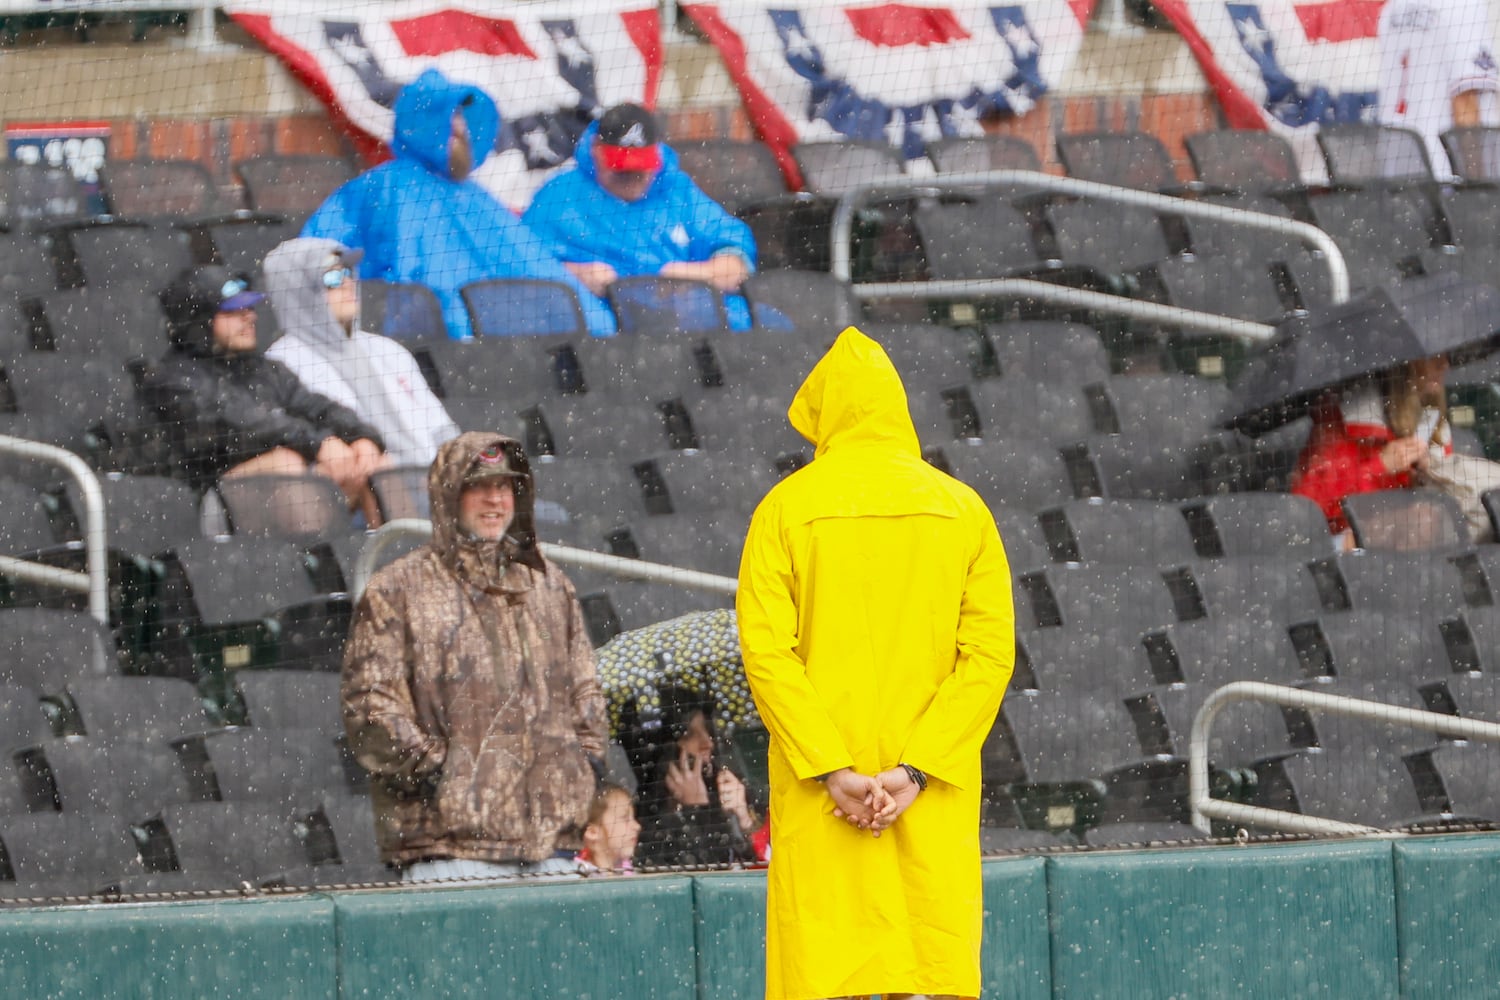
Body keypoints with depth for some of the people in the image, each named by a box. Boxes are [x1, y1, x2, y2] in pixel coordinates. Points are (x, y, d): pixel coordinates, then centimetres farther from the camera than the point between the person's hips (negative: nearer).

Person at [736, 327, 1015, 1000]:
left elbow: (765, 649, -8)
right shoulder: (961, 509, 6)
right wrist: (912, 772, -8)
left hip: (818, 793, -2)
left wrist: (833, 770, -11)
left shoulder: (787, 507, 0)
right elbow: (989, 655, -2)